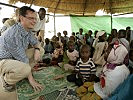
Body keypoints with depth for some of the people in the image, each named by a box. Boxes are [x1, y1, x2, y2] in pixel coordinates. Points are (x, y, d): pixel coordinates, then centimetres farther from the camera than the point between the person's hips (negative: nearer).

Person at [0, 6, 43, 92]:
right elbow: (23, 59, -28)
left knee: (41, 50, 1)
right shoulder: (14, 34, -30)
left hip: (16, 58, 9)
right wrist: (31, 79, -21)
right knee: (25, 69, -39)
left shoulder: (28, 30, -4)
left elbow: (35, 42, 12)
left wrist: (37, 50, -13)